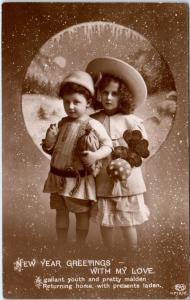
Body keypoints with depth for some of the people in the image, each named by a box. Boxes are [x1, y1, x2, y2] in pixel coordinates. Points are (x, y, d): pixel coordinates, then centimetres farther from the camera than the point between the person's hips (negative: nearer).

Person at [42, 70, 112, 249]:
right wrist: (49, 141, -10)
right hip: (58, 177, 6)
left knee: (81, 213, 10)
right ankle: (61, 245, 31)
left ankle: (80, 246, 27)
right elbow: (54, 149, 11)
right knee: (60, 212, 15)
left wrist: (96, 155, -28)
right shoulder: (62, 123, 4)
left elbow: (108, 145, -10)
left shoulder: (93, 125, -13)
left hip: (78, 179, -5)